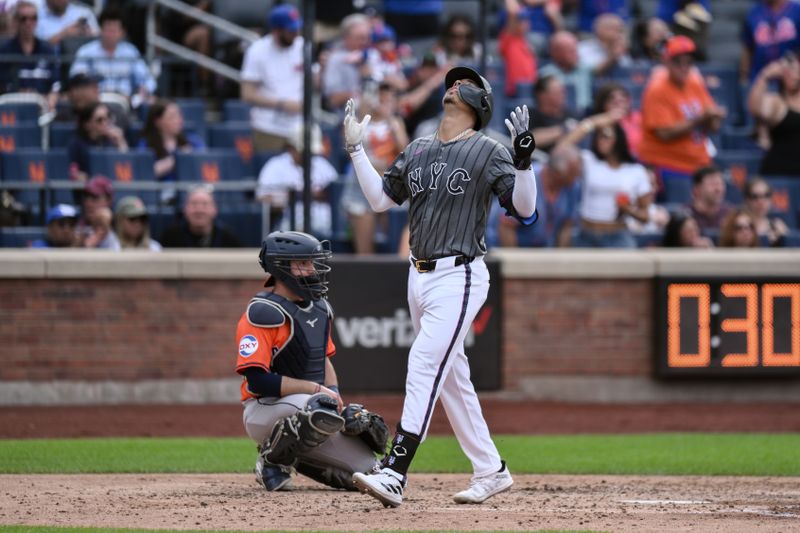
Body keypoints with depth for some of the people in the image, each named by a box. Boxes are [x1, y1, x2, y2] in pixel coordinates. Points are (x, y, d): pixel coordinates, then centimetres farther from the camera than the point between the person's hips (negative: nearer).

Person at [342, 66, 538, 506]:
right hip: (419, 276, 8)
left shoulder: (487, 152, -4)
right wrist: (355, 149, 13)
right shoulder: (418, 150, 15)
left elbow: (524, 209, -11)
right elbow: (380, 199, 18)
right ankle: (490, 470, 21)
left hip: (458, 277, -8)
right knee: (451, 378, 11)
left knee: (425, 365, -18)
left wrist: (523, 159, -24)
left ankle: (394, 473, -26)